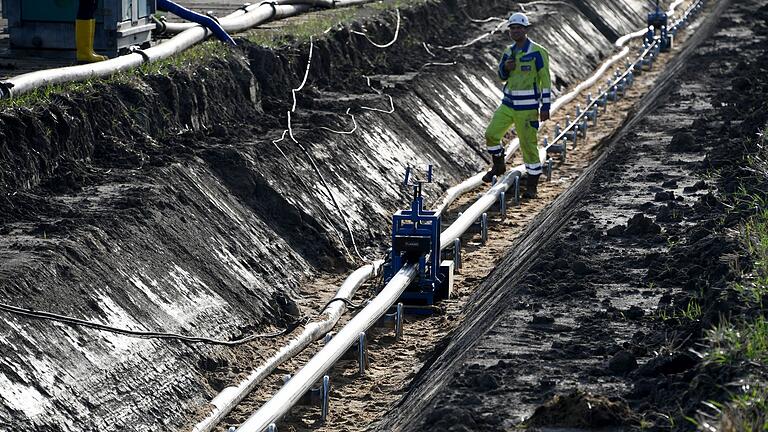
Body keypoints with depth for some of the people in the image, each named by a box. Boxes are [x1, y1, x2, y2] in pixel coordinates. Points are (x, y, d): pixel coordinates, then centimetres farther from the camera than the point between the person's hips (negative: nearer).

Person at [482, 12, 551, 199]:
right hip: (508, 103, 6)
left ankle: (532, 187, 6)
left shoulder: (537, 52, -10)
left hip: (528, 107, -6)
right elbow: (502, 76, 18)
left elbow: (545, 80, -10)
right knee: (491, 134, -2)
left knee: (528, 145, -3)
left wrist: (545, 107, -14)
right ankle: (498, 166, 24)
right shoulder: (509, 51, 9)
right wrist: (505, 67, -6)